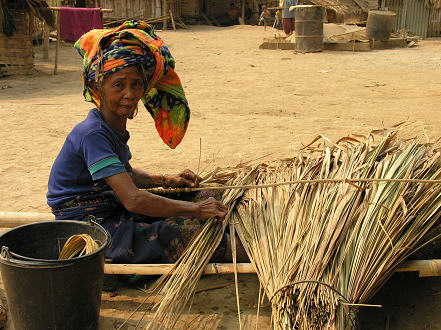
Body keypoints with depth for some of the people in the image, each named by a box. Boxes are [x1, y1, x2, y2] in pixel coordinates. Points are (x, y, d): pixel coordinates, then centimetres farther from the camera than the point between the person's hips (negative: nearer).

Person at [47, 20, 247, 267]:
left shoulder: (115, 126, 6)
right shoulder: (93, 135, -25)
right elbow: (133, 199, -33)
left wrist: (166, 180, 7)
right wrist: (197, 210, -27)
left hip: (114, 210, 10)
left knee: (205, 198, 0)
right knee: (183, 231, -26)